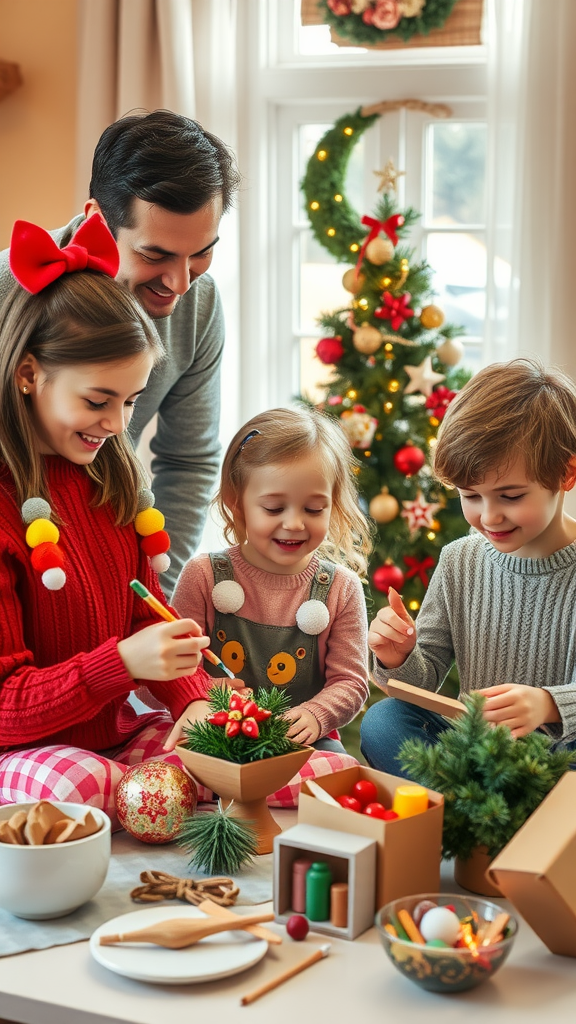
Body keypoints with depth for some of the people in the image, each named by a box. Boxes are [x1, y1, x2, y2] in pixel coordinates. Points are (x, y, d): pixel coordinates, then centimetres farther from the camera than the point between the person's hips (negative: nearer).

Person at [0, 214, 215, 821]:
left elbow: (146, 611, 11)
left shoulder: (109, 476, 8)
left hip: (113, 733, 7)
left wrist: (192, 698, -10)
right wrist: (121, 662, -30)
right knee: (79, 785, -39)